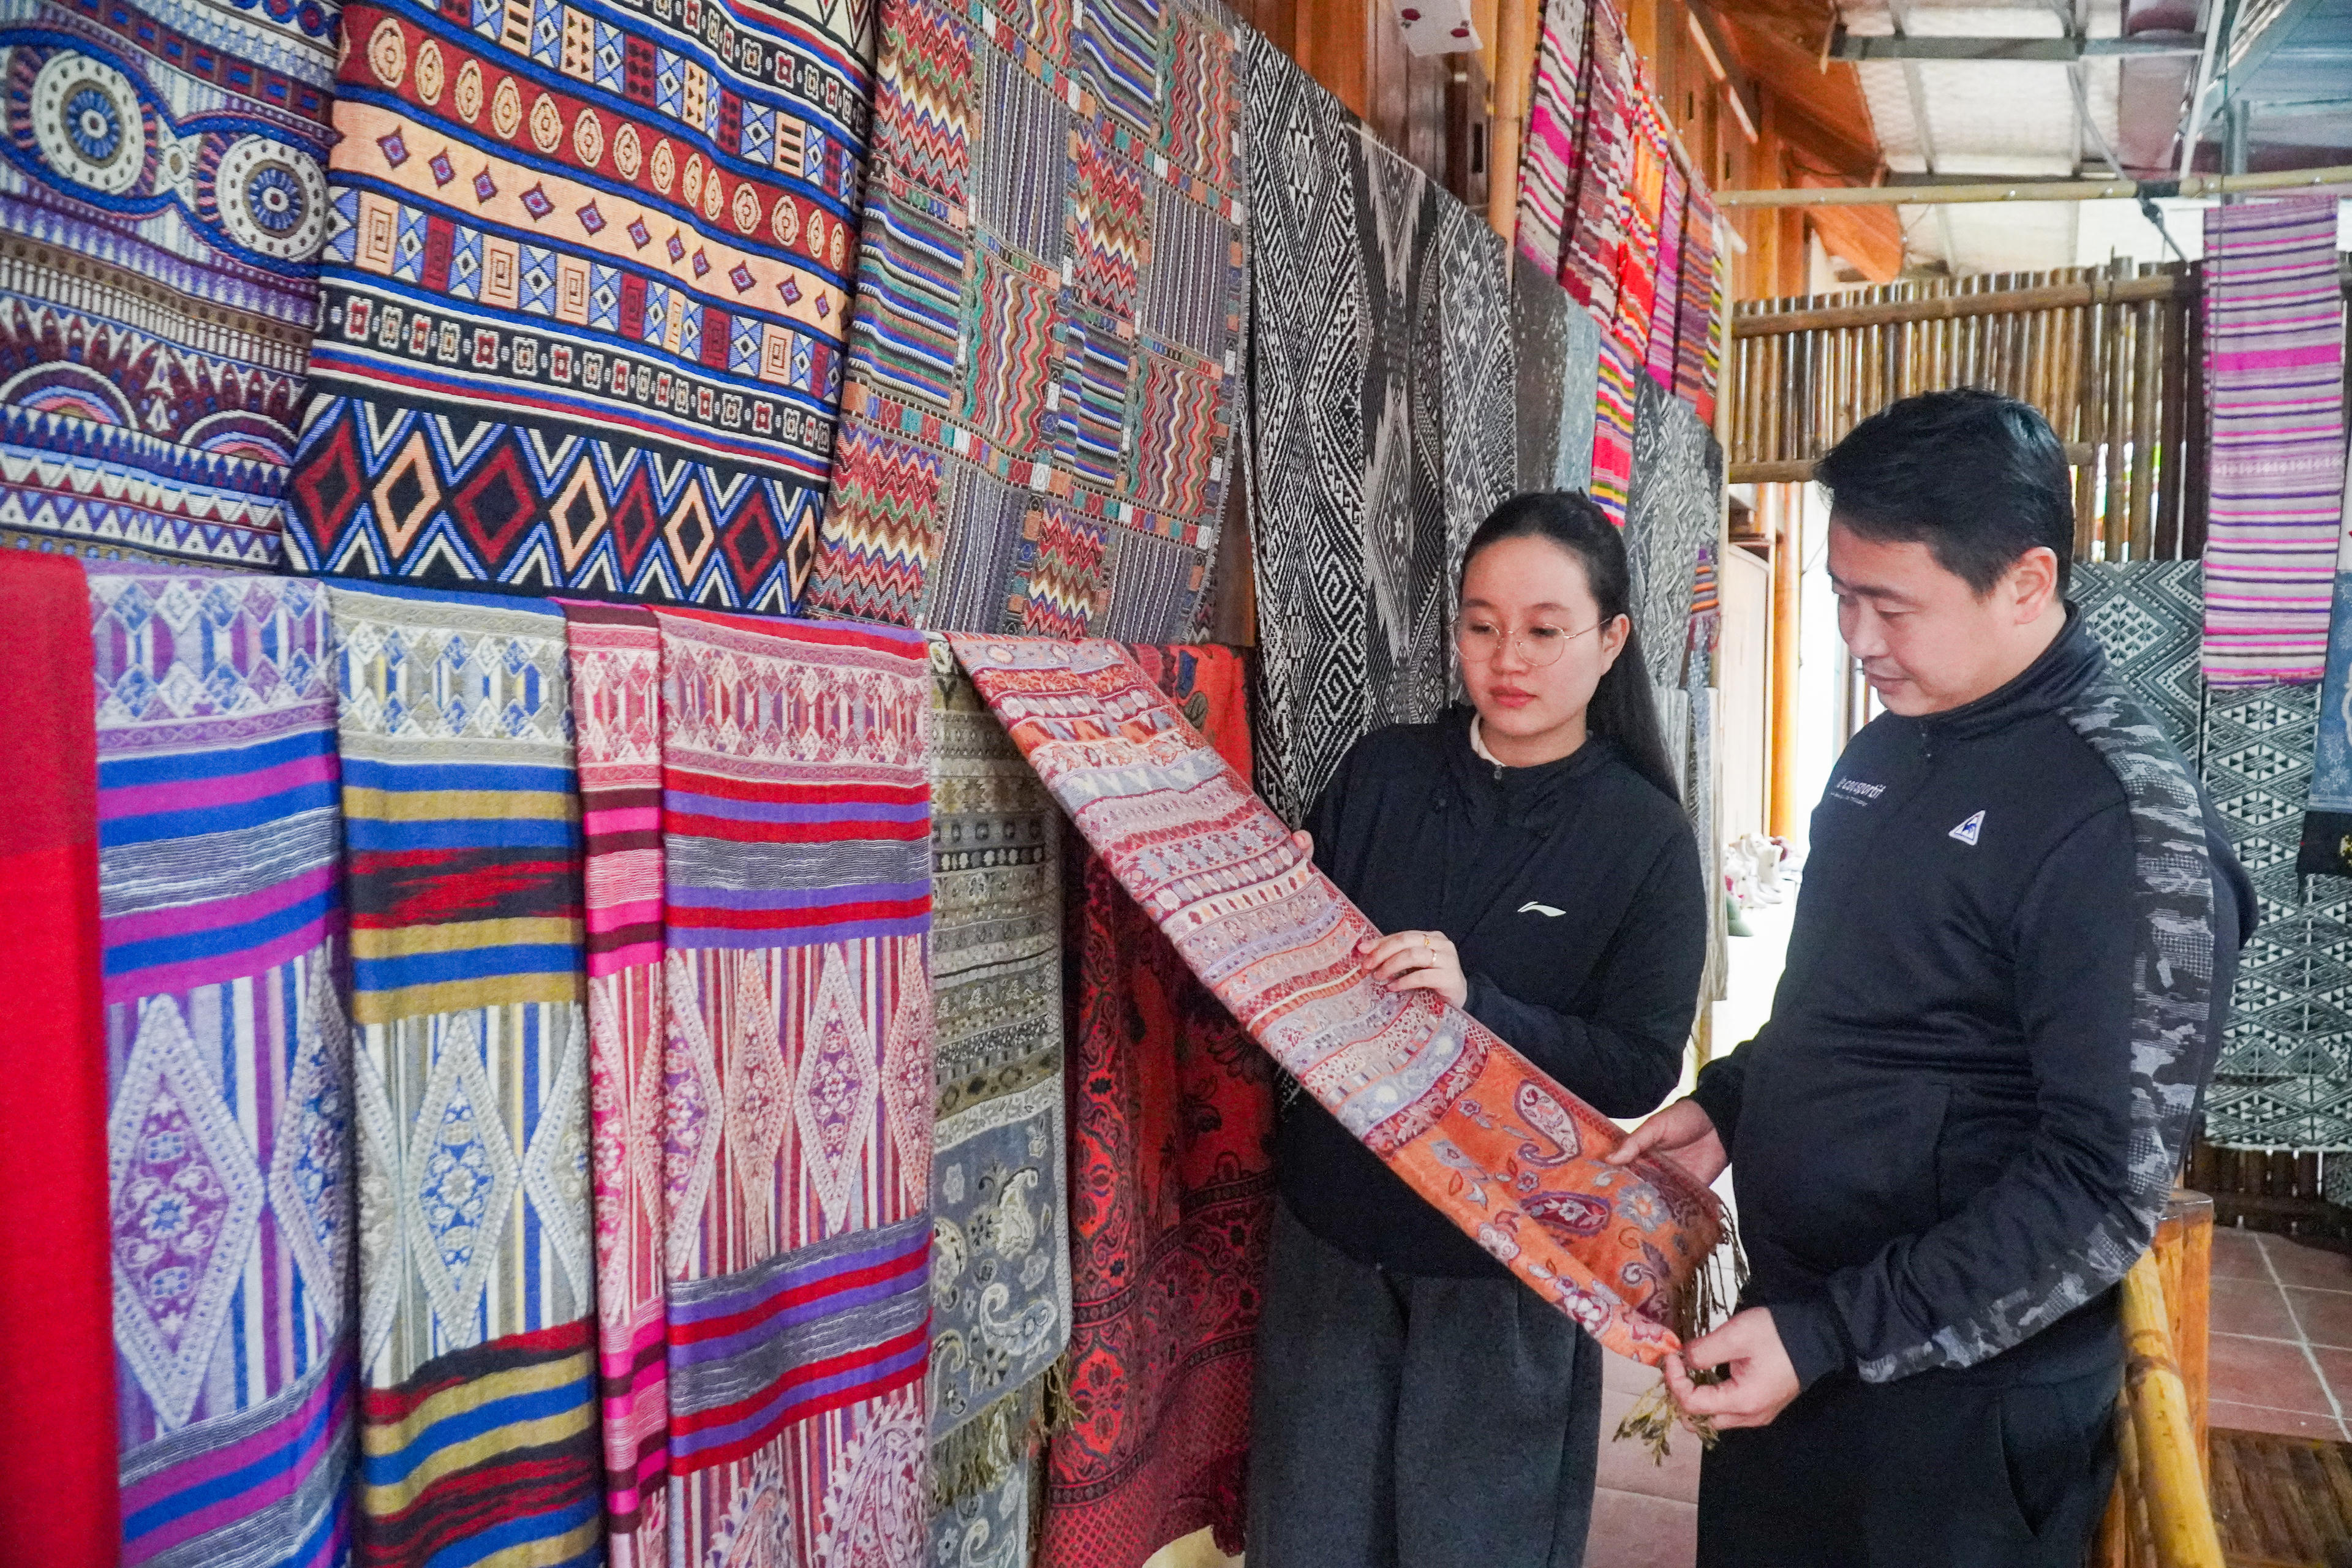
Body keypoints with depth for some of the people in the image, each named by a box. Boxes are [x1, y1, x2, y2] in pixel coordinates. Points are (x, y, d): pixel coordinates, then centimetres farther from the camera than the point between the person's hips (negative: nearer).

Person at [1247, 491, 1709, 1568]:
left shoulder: (1645, 838, -7)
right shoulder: (1381, 774, 0)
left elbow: (1642, 1070, -11)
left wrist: (1475, 1003, -24)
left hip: (1503, 1260, -2)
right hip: (1332, 1230, 3)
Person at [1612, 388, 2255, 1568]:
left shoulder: (2126, 819, -20)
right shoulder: (1886, 750, 5)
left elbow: (2106, 1190, -23)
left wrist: (1826, 1340, -23)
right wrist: (1726, 1105, 3)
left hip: (1961, 1400, -7)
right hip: (1790, 1338, 7)